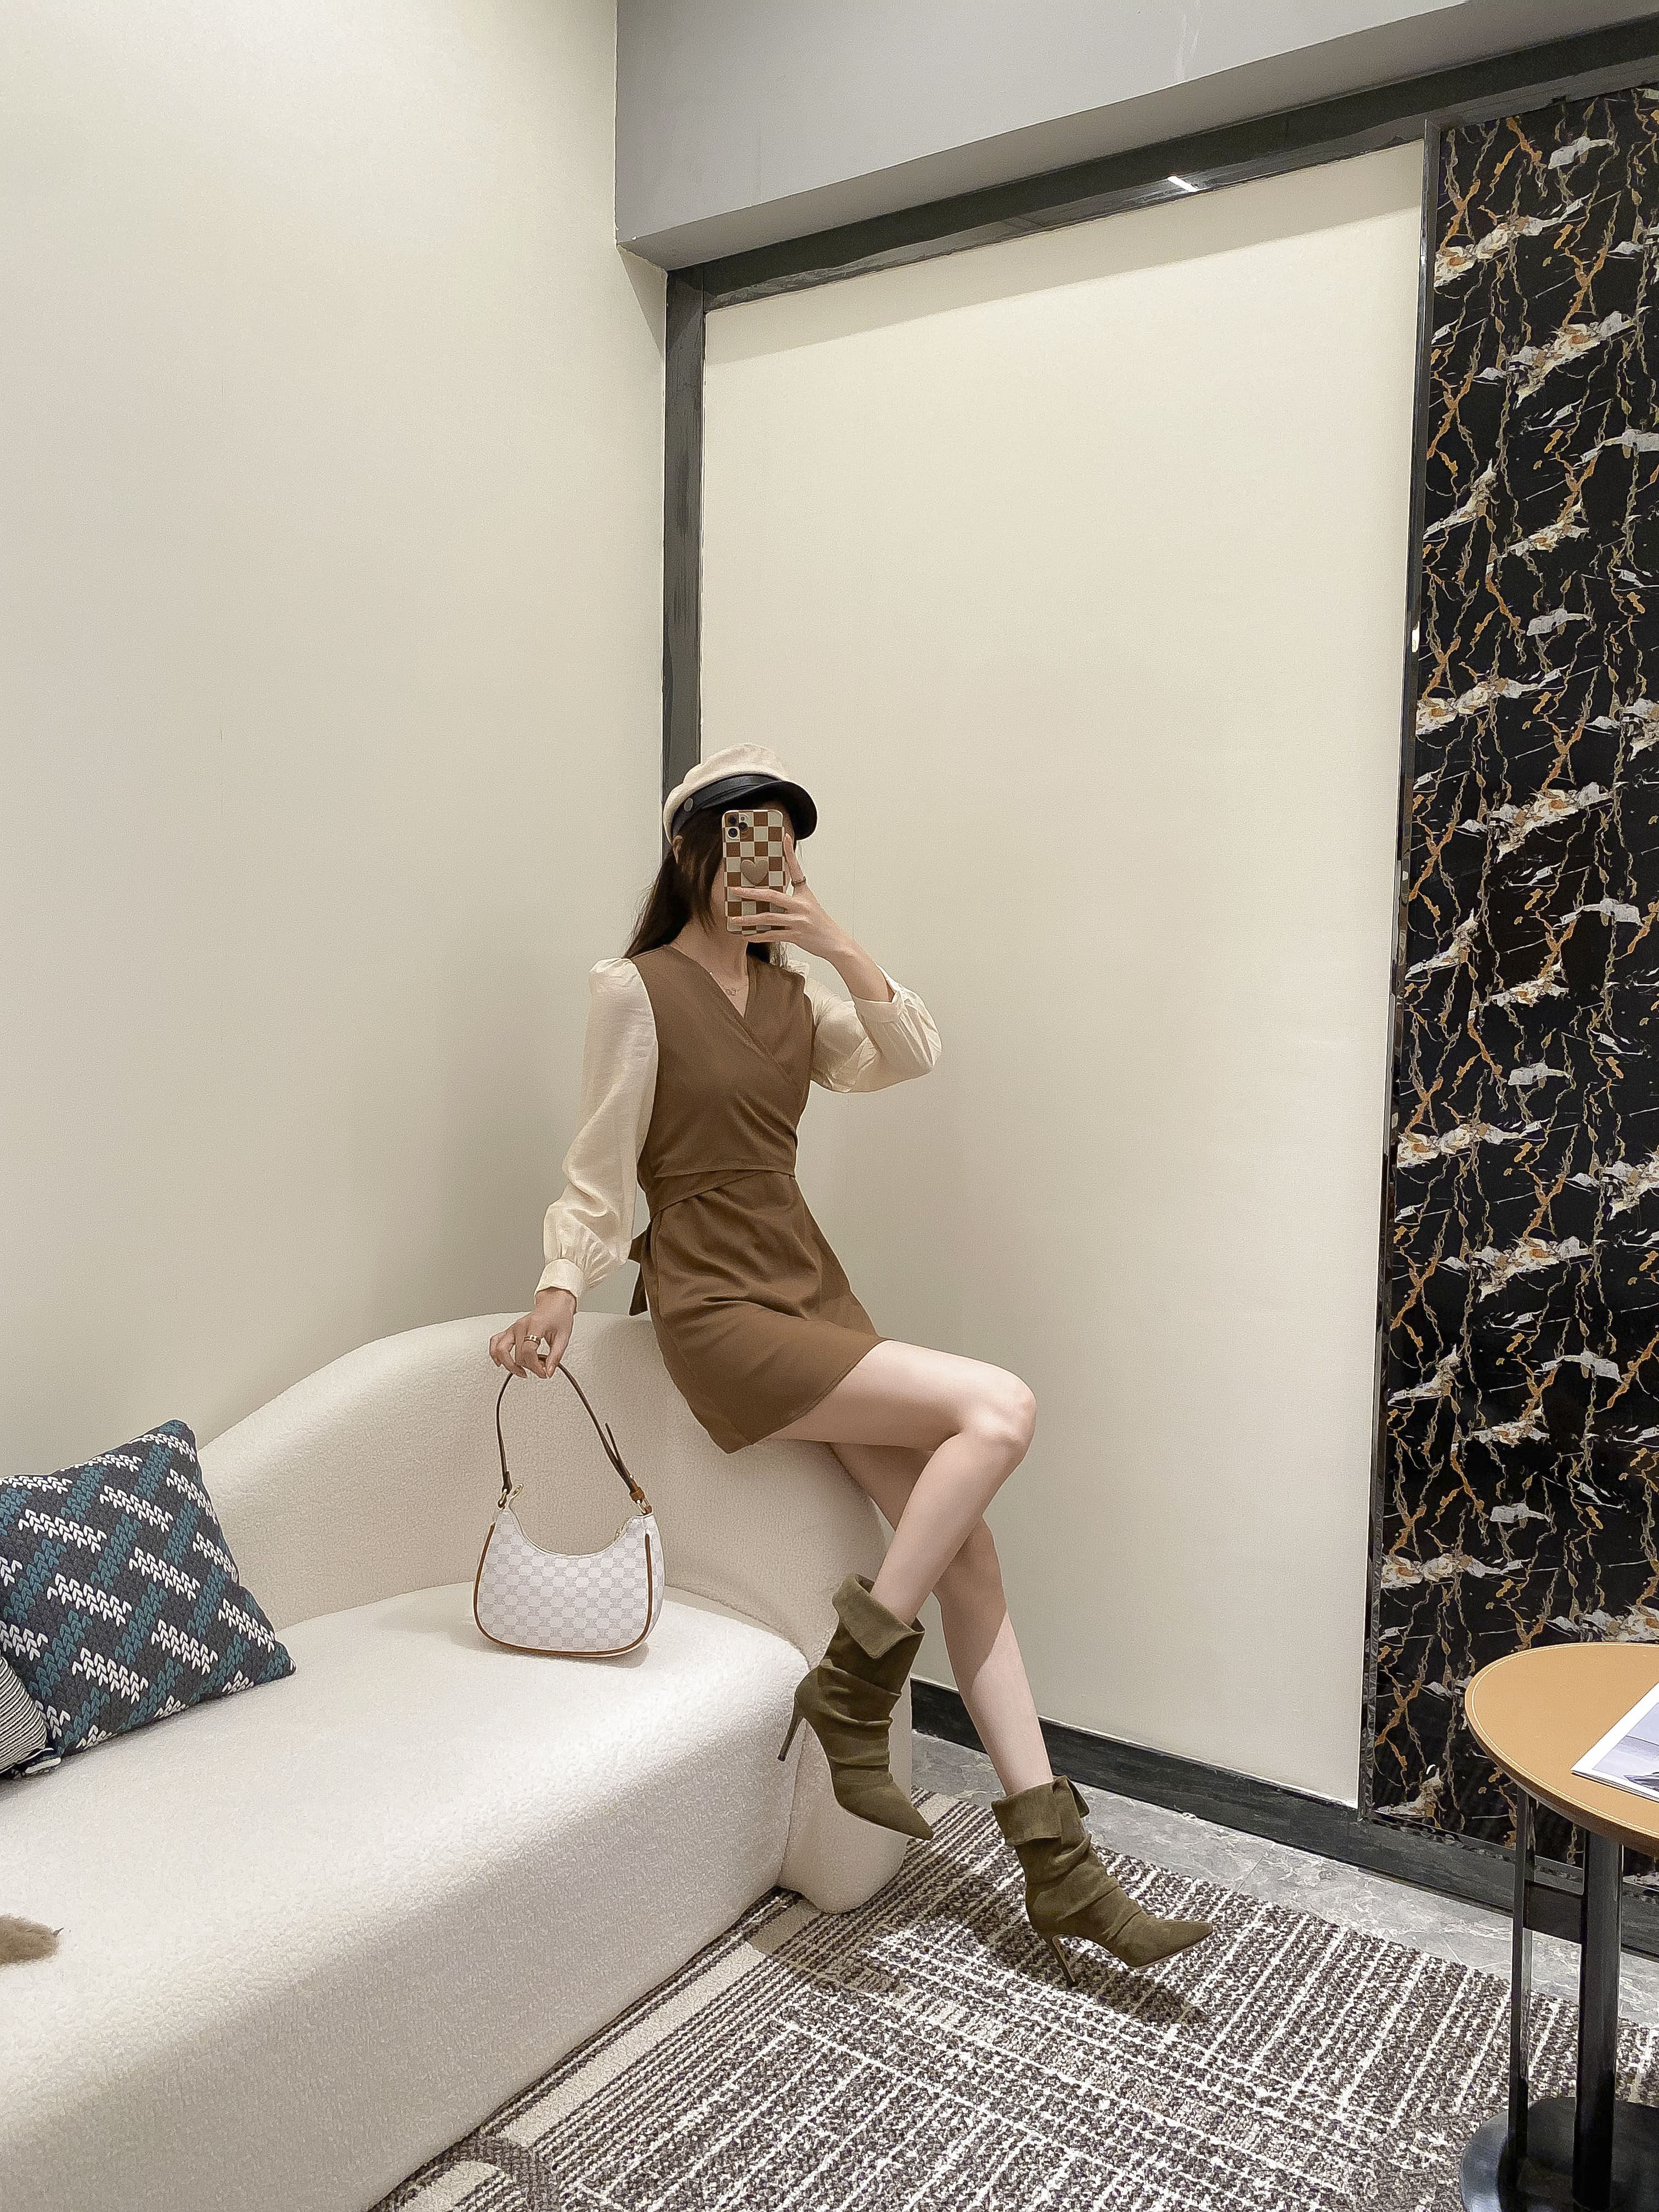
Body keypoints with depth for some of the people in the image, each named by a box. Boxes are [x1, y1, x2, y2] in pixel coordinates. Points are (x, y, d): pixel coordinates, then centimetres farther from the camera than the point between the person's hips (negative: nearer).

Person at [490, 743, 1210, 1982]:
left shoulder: (788, 988, 13)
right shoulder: (636, 990, -6)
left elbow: (910, 1061, 3)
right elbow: (602, 1167, -5)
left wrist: (844, 949, -8)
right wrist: (560, 1289, -19)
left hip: (813, 1288, 7)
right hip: (720, 1311, -7)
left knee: (962, 1541, -4)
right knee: (998, 1408, -22)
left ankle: (1057, 1865, 3)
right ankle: (854, 1686, -7)